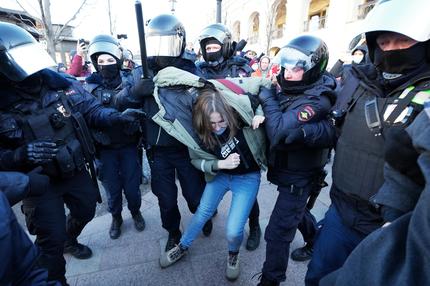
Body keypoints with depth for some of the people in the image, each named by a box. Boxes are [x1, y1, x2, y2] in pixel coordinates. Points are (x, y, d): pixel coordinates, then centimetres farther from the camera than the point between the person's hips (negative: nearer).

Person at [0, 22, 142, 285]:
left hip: (77, 172, 4)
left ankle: (69, 241, 58)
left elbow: (92, 110, -5)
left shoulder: (62, 85, -11)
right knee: (51, 240, 6)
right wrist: (21, 155, -33)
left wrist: (118, 117, -22)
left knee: (85, 212, 24)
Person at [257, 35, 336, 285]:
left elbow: (279, 133, -36)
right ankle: (317, 242, 60)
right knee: (297, 211, 31)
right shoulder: (290, 90, -2)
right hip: (289, 171, 9)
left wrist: (268, 100, -22)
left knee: (278, 233, 2)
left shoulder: (316, 101, -26)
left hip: (298, 178, -9)